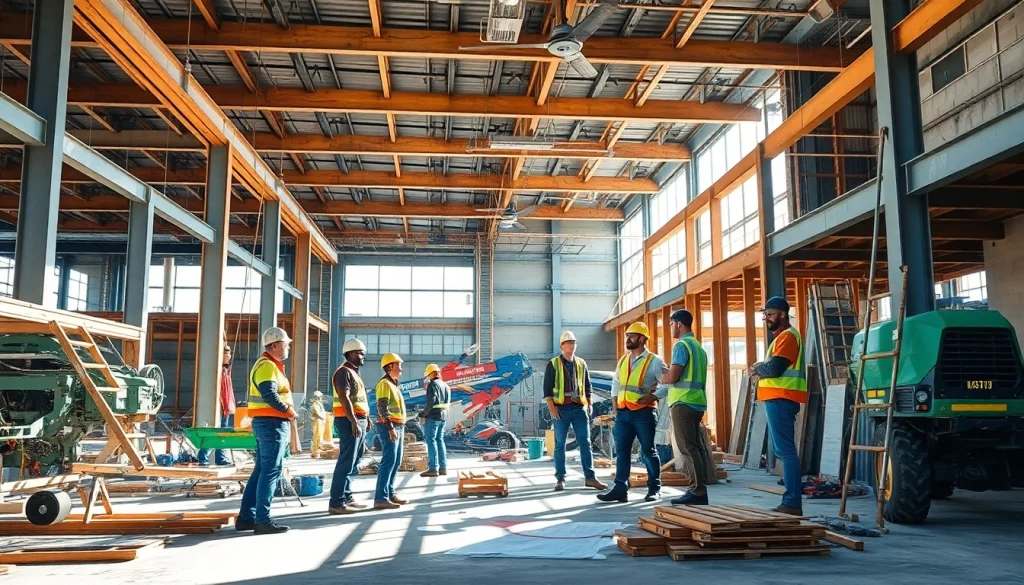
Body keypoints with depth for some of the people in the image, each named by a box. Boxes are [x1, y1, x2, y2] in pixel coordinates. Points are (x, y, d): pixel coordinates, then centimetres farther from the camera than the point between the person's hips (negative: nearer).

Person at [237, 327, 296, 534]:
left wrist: (287, 413, 7)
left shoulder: (271, 365, 20)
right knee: (271, 472, -7)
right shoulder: (267, 366, -14)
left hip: (271, 423, 11)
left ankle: (246, 517, 18)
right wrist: (289, 411, -15)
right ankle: (263, 521, -4)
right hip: (271, 423, -11)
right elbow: (269, 395, -25)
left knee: (261, 470, 13)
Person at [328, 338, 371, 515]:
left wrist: (366, 419, 19)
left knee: (353, 462, 13)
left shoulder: (354, 373, 21)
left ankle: (347, 498, 19)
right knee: (346, 462, -11)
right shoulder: (344, 372, -10)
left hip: (359, 421, 10)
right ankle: (336, 503, -10)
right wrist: (354, 422, -25)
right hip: (350, 421, -10)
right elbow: (344, 398, -20)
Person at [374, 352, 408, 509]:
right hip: (389, 426, -10)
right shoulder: (384, 383, -11)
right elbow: (382, 407, -19)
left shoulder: (393, 384, 19)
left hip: (398, 426, 10)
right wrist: (390, 428, -25)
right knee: (389, 461, -13)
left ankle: (390, 493, 17)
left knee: (396, 461, 11)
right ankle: (380, 498, -15)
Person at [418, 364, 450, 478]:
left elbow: (431, 401, -20)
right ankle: (443, 467, 12)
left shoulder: (433, 384, -11)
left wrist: (423, 414, -11)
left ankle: (433, 468, -7)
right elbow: (448, 402, 14)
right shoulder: (446, 386, 16)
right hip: (443, 417, 8)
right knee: (440, 440, 13)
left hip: (433, 416, -8)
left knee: (431, 440, -4)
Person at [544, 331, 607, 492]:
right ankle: (560, 479, 8)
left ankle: (590, 477, 4)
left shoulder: (581, 363, 12)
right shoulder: (553, 364, 1)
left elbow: (587, 385, 18)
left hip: (579, 407, 3)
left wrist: (589, 403, 9)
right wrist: (551, 407, -10)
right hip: (561, 408, -3)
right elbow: (547, 388, -2)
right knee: (560, 444, 2)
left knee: (585, 442, 0)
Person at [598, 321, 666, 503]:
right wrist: (615, 406, 13)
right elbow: (615, 383, 22)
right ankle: (620, 488, 9)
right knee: (622, 451, 5)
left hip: (644, 413, -6)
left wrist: (653, 396, -14)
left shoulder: (654, 361, -5)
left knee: (648, 451, 2)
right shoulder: (623, 360, 14)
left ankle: (654, 489, 12)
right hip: (623, 413, 6)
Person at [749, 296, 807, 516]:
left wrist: (757, 368, -2)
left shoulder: (787, 335, -10)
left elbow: (774, 368, -21)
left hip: (781, 399, -11)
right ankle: (791, 500, 16)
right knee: (782, 450, 12)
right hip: (777, 399, 11)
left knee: (786, 450, -11)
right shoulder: (781, 336, 23)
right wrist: (761, 371, 3)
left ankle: (793, 503, -12)